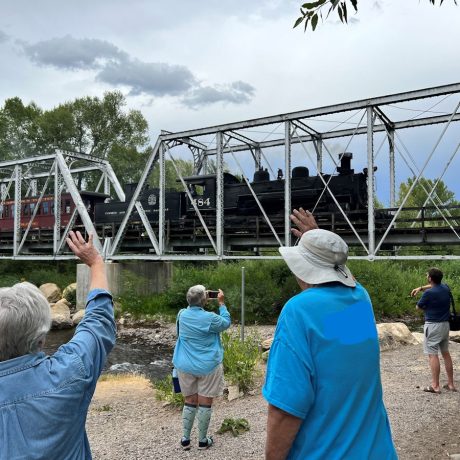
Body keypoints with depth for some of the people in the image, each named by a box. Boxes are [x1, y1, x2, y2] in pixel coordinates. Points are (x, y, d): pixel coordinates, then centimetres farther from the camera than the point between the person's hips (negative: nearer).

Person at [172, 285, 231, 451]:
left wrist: (197, 301, 15)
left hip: (186, 366, 4)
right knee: (205, 403, 8)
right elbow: (226, 323, 2)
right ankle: (203, 441, 19)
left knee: (190, 402, 15)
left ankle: (185, 439, 22)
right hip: (207, 366, -4)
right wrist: (221, 303, 4)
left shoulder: (182, 314, -4)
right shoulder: (210, 318, -17)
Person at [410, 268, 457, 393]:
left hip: (433, 325, -8)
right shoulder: (445, 287, 4)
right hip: (445, 324, 8)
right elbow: (434, 286, 27)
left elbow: (418, 307, -5)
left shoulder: (429, 293, -19)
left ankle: (435, 386, -1)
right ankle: (451, 384, 21)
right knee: (446, 353, 15)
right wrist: (420, 288, 17)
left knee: (433, 355, -3)